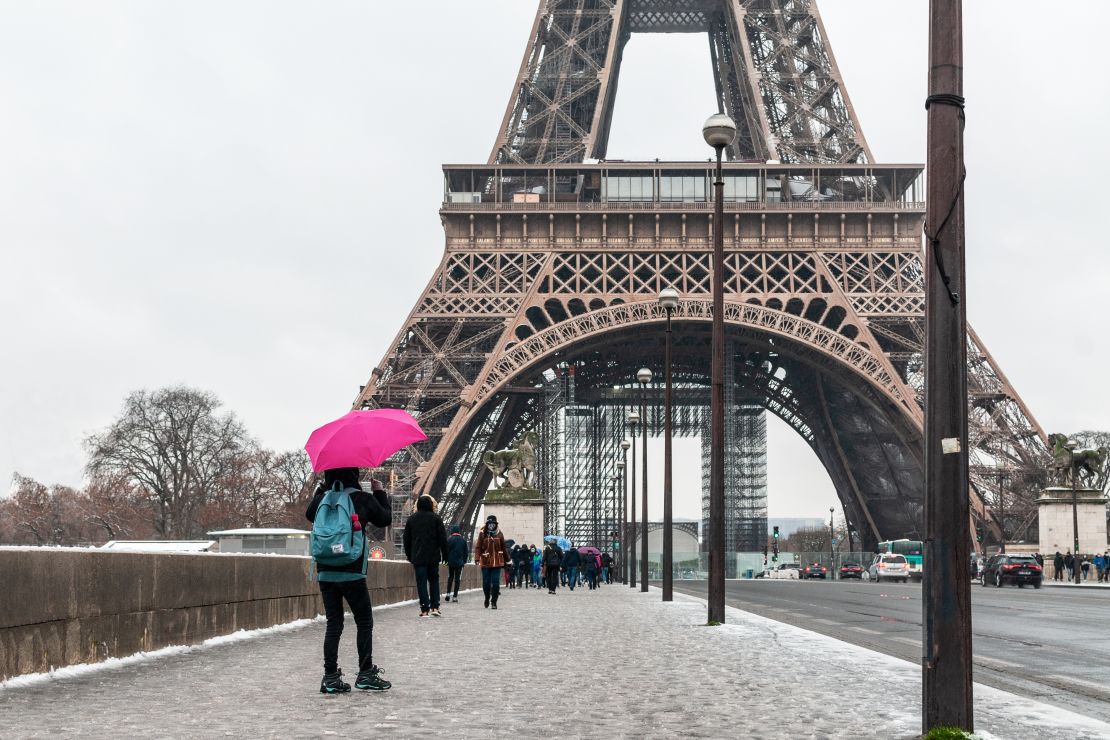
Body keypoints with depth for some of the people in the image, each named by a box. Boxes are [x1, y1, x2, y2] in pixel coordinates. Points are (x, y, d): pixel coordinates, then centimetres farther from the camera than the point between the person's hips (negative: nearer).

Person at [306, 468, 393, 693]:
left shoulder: (321, 499, 3)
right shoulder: (363, 499, -6)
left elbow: (309, 514, 25)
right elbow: (385, 519, 9)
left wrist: (321, 489, 29)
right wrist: (380, 493, 21)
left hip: (325, 573, 4)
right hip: (352, 573, -4)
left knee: (333, 624, 8)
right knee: (364, 622, 7)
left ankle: (330, 677, 5)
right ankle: (365, 674, 6)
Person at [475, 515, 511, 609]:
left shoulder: (499, 534, 4)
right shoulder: (482, 534, -2)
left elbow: (503, 548, 13)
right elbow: (478, 547, -4)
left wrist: (507, 559, 18)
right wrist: (477, 558, -17)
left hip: (497, 562, 1)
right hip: (485, 562, -1)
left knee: (495, 582, -5)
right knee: (486, 582, 6)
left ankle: (494, 602, 1)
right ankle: (487, 599, 27)